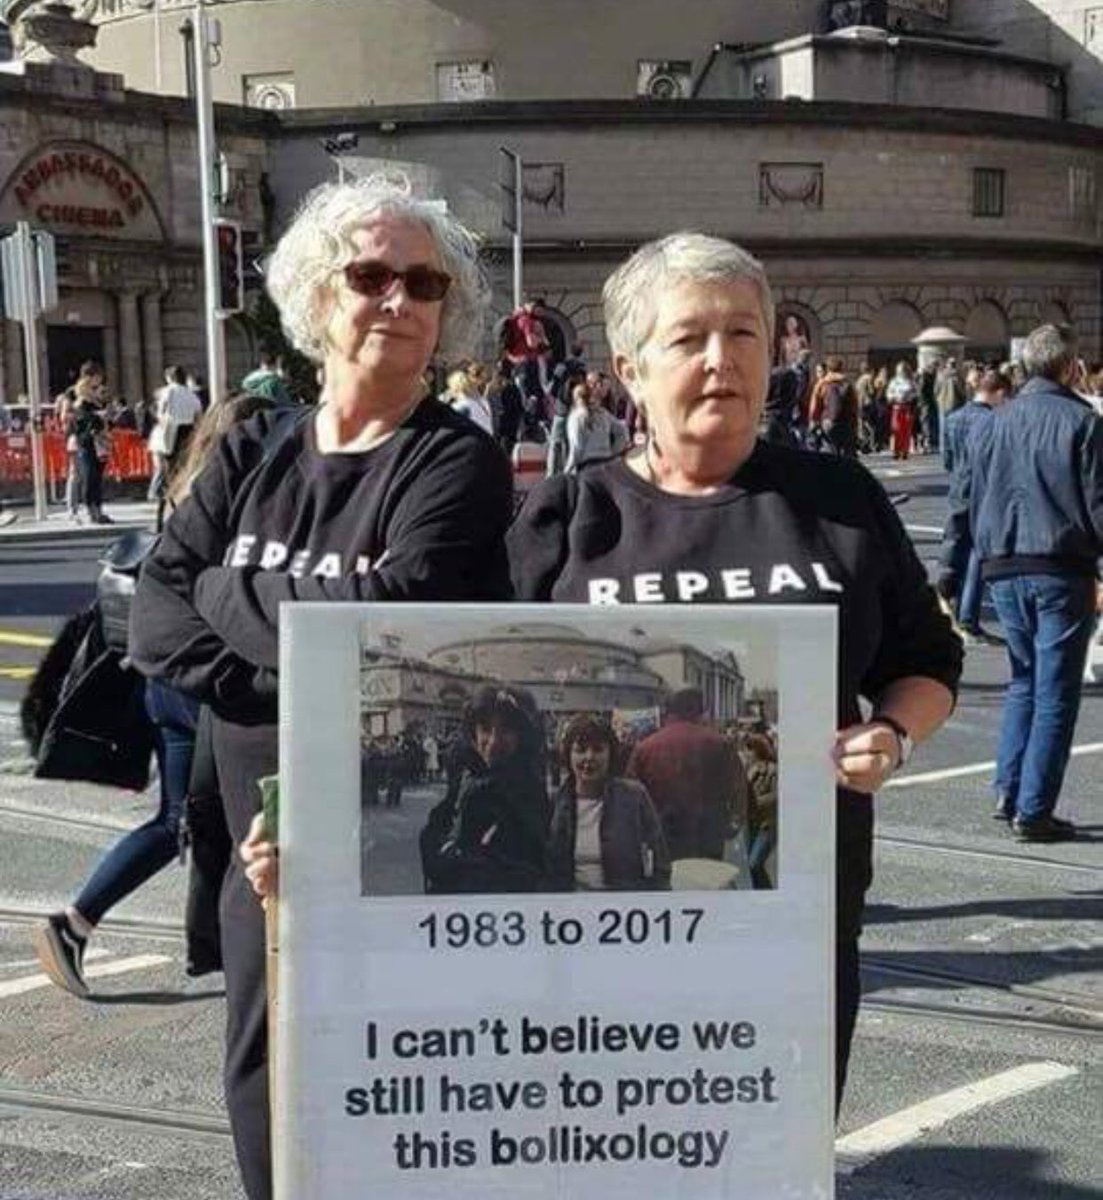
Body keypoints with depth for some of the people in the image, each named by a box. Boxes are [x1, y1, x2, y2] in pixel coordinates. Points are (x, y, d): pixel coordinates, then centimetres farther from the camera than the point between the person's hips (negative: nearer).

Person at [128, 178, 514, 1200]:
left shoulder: (458, 462, -9)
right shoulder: (251, 456, 7)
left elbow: (391, 618, -24)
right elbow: (153, 615, -5)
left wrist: (227, 587, -10)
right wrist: (289, 678, -20)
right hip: (266, 856, 5)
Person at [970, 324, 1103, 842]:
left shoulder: (991, 424, 8)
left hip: (1003, 570, 5)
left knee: (1023, 680, 19)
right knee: (1055, 692, 1)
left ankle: (1008, 792, 13)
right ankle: (1033, 810, 1)